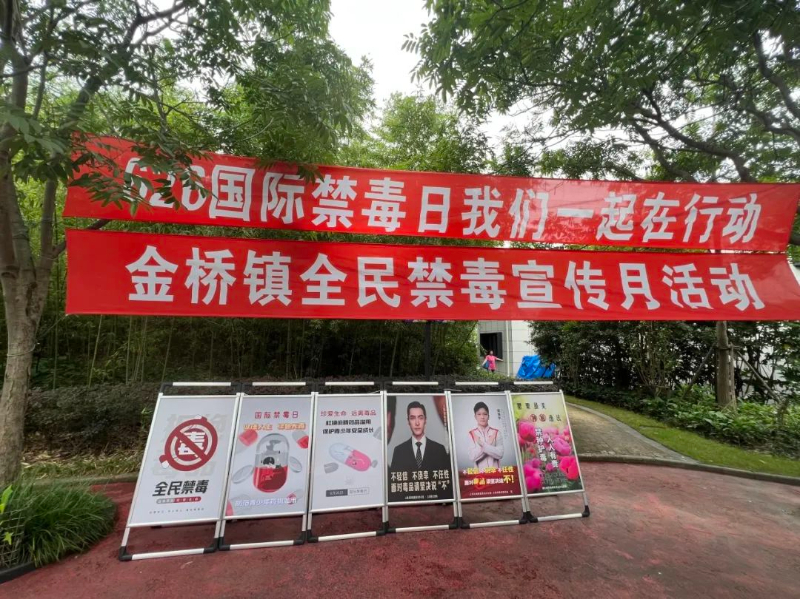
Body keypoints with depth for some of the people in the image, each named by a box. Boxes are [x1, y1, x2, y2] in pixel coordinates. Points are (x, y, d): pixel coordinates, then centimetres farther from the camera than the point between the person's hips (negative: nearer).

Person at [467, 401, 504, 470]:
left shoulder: (496, 433, 2)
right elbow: (472, 457, -9)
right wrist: (488, 444, -14)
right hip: (480, 471, -1)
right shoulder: (472, 434, -1)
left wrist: (483, 445, -15)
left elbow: (500, 454, -7)